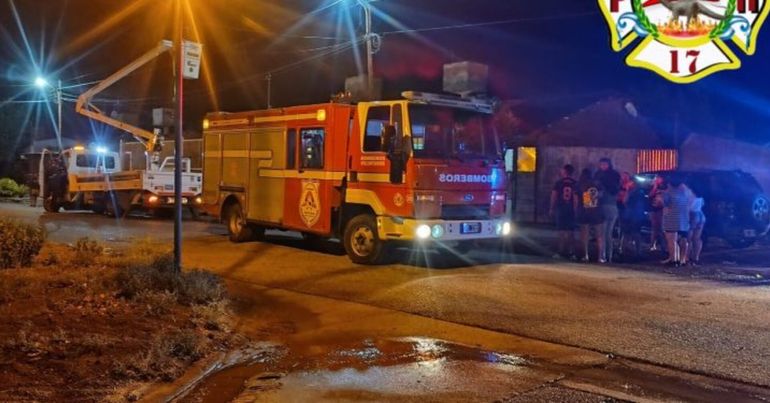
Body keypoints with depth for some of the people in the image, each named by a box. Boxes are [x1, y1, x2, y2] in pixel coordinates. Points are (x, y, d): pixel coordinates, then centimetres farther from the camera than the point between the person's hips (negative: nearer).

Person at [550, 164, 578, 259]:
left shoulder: (559, 182, -2)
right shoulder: (575, 183, 1)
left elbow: (553, 196, -5)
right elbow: (576, 198, -3)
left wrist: (552, 208, 0)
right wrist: (575, 210, 0)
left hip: (560, 209, -2)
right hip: (571, 210, 2)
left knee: (562, 231, 1)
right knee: (571, 231, 7)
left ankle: (562, 252, -2)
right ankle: (571, 252, 6)